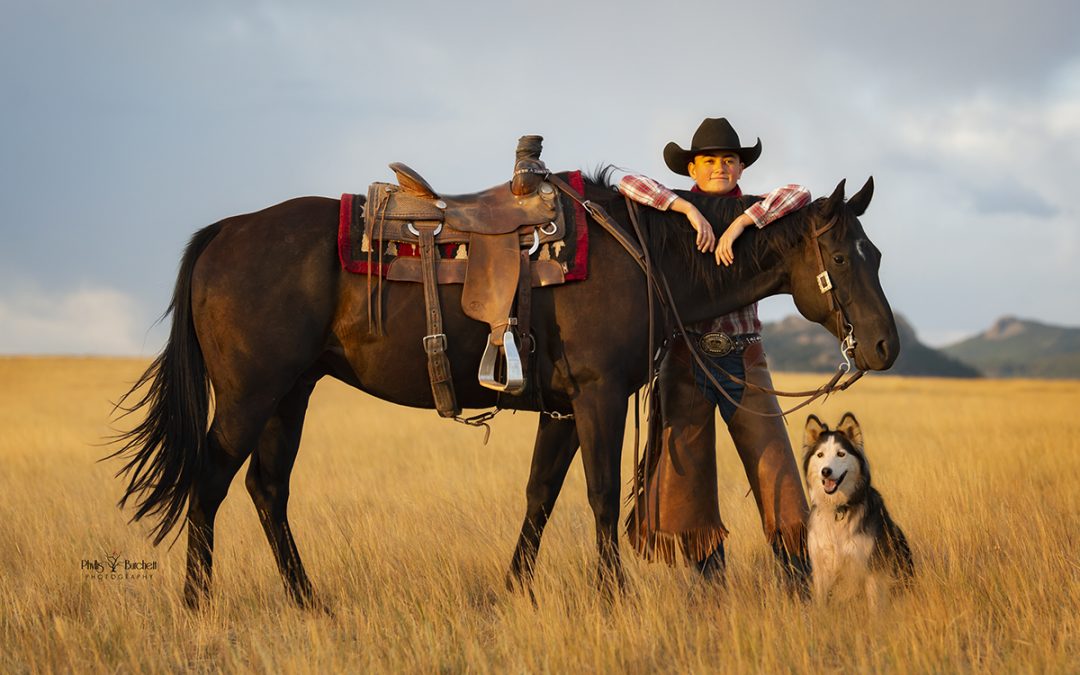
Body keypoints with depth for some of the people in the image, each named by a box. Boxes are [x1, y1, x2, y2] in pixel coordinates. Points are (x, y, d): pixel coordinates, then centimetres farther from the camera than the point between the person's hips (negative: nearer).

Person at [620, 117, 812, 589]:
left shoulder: (754, 215, 7)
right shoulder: (675, 216, 4)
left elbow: (799, 194, -12)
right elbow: (628, 184, -12)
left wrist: (738, 224, -23)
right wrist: (690, 209, -21)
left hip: (744, 359, 0)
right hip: (687, 359, 0)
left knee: (774, 469, -5)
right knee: (686, 477, 2)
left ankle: (801, 586, 0)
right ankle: (712, 582, 13)